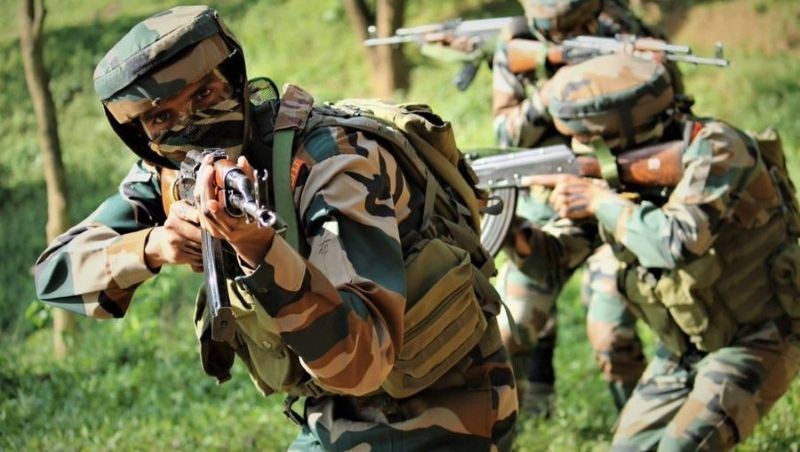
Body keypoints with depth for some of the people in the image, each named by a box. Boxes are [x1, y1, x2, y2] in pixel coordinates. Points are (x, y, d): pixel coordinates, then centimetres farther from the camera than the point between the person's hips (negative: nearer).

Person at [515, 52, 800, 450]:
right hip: (682, 351, 8)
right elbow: (559, 246, 0)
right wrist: (523, 240, -23)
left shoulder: (714, 149, -24)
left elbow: (679, 243, -38)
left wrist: (601, 200, -27)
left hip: (756, 340, -8)